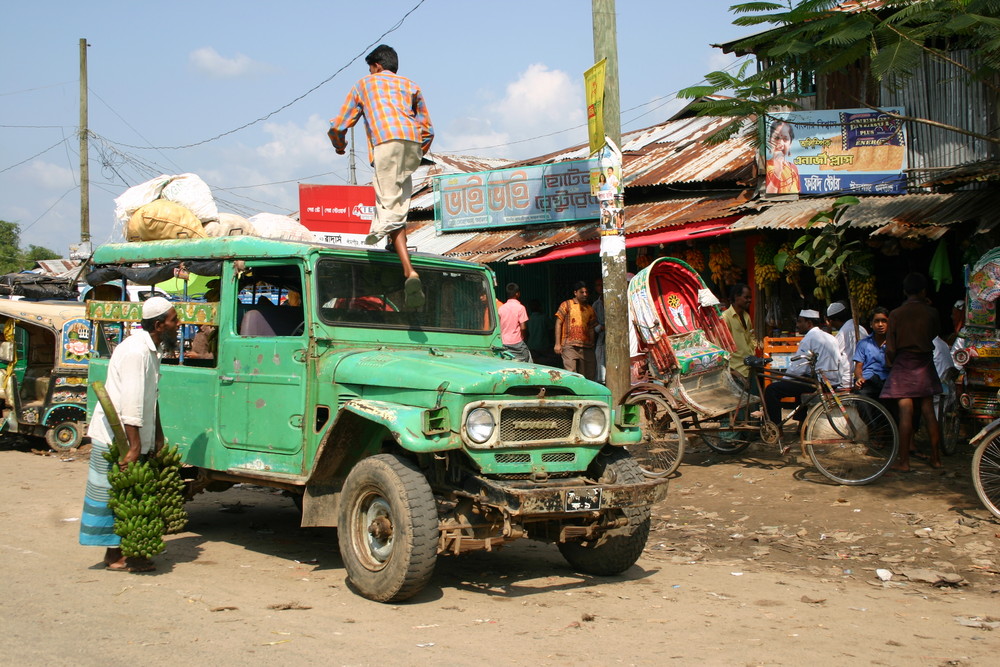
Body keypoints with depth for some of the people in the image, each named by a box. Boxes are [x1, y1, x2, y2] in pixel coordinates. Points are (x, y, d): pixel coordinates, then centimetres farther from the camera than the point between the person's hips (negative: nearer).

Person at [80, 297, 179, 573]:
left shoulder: (152, 350, 10)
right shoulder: (135, 351, -22)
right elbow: (131, 402, -26)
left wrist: (157, 439, 16)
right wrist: (135, 447, -27)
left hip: (133, 437, 9)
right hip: (115, 436, -9)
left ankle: (121, 551, 19)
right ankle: (115, 555, 5)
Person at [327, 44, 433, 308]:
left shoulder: (365, 83, 26)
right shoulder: (410, 85, 32)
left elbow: (338, 126, 25)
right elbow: (428, 130, 26)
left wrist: (340, 147, 45)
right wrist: (418, 154, 41)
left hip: (386, 143, -4)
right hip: (413, 143, 4)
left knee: (392, 210, -11)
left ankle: (409, 271, -26)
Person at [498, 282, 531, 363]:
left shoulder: (500, 308, 5)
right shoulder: (520, 307, -9)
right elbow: (523, 328, -12)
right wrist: (524, 337, 5)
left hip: (504, 343, 5)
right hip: (517, 343, -5)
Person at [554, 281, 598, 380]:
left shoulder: (589, 309, 18)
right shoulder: (566, 305, 6)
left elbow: (591, 328, 20)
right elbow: (558, 324, 2)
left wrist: (592, 347, 13)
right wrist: (557, 344, -5)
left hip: (586, 347, 4)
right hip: (569, 346, -4)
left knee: (588, 376, 0)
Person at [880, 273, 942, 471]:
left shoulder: (896, 314, -7)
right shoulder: (931, 312, -3)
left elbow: (891, 347, -7)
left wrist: (890, 363, 12)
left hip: (903, 365, -2)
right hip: (925, 365, 2)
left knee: (905, 412, -4)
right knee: (929, 411, 9)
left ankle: (903, 461, -4)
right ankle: (935, 457, 15)